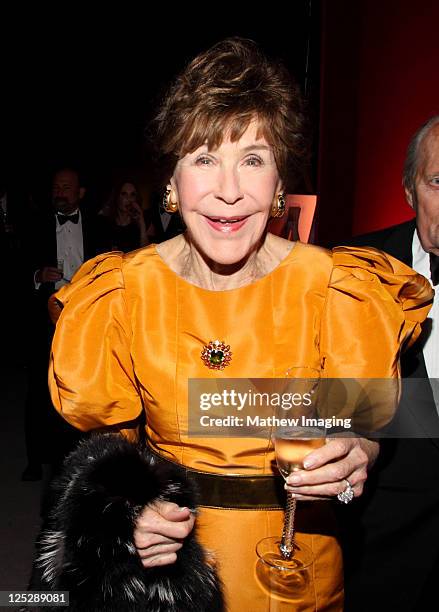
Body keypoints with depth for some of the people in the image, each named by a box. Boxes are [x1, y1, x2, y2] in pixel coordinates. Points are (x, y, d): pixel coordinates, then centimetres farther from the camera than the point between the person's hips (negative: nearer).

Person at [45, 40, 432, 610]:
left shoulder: (334, 288, -16)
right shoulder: (124, 289, -13)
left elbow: (365, 423, -6)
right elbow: (111, 432, -1)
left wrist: (356, 454, -27)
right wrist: (129, 512, -18)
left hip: (296, 551, 0)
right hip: (168, 549, 1)